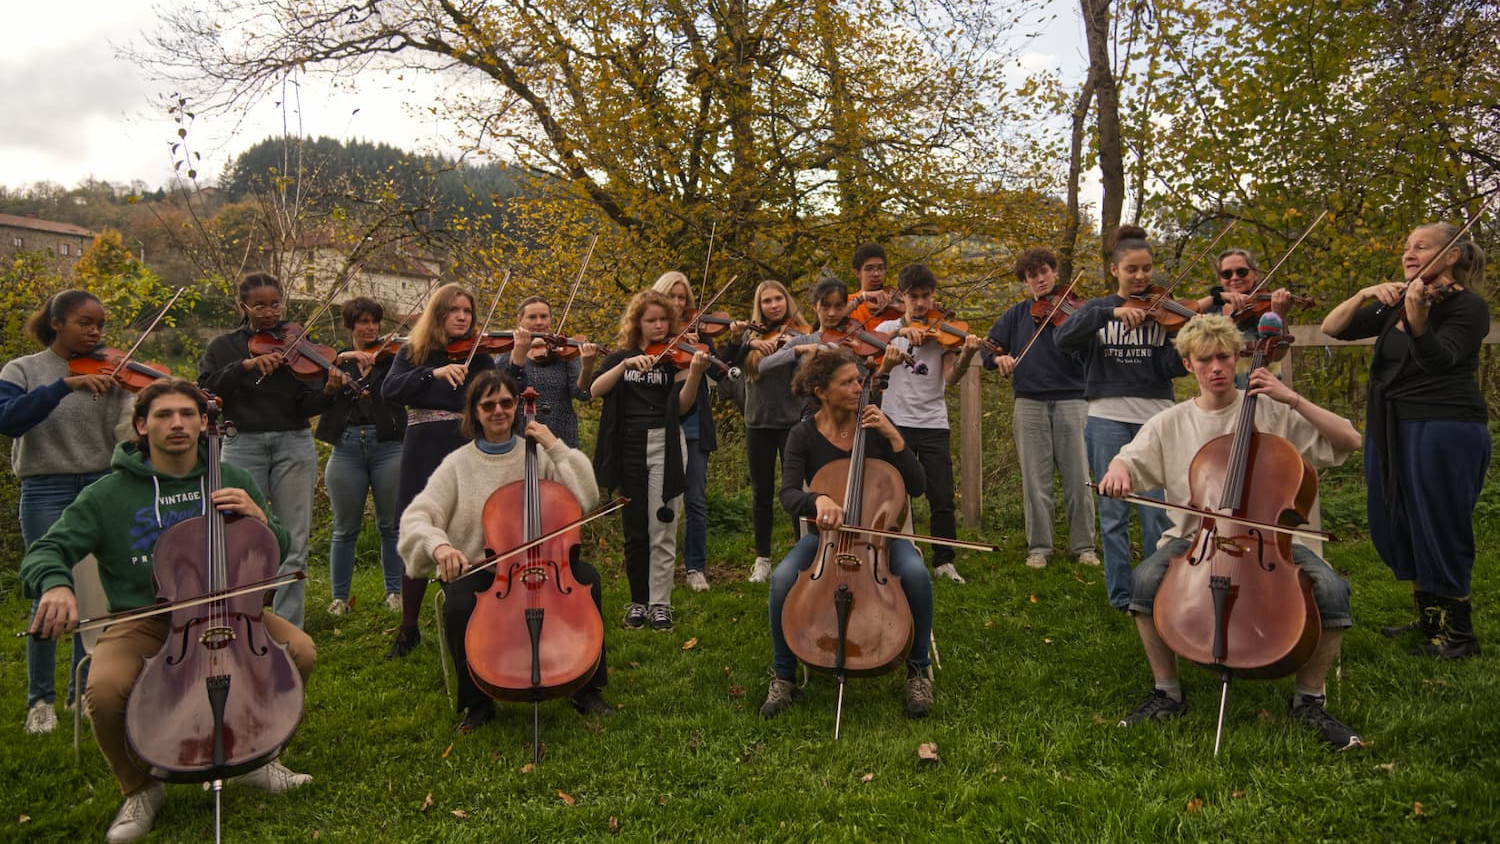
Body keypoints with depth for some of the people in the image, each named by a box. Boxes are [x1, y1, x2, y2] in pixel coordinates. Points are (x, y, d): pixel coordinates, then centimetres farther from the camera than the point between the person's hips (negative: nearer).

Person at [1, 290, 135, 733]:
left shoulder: (110, 372, 5)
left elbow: (128, 430, -8)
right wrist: (65, 384, -28)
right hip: (46, 492, -2)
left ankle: (85, 690, 23)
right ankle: (40, 700, 16)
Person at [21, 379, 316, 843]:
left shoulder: (234, 481, 5)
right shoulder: (108, 495, -1)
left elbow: (278, 552, 9)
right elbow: (44, 553, -4)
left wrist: (260, 519, -15)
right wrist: (55, 584, -29)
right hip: (143, 624, -1)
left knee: (300, 650, -24)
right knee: (105, 690, -32)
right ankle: (140, 789, 2)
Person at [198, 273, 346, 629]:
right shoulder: (224, 347, 8)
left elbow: (304, 406, -4)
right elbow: (206, 390, -7)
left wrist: (327, 391, -24)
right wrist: (245, 365, -18)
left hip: (293, 445, 0)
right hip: (243, 446, 0)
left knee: (294, 545, 1)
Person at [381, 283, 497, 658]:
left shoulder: (479, 355, 6)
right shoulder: (413, 352, 8)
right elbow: (389, 390, -9)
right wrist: (434, 372, -22)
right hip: (422, 455, 1)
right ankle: (408, 629, 19)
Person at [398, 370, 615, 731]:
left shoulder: (537, 455, 5)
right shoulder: (459, 464, 1)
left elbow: (586, 497, -6)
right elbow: (416, 517, -10)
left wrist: (555, 447, -10)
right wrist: (438, 544, -32)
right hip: (477, 570, -1)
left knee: (586, 576, -26)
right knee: (459, 607, -33)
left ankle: (586, 690, -10)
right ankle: (477, 702, -5)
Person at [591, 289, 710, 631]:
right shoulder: (620, 357, 10)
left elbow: (681, 407, -9)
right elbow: (596, 389, -8)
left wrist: (694, 373, -25)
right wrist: (626, 365, -20)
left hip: (664, 445, -2)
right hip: (628, 448, 2)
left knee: (661, 530, -1)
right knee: (634, 531, 8)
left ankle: (660, 604, 8)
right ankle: (638, 602, 21)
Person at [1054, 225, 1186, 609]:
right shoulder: (1099, 309, 8)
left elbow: (1174, 368, -5)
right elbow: (1063, 338, -12)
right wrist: (1110, 312, -22)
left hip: (1155, 417, 0)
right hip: (1109, 417, 0)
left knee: (1156, 512, 0)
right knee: (1114, 511, 5)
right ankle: (1120, 594, 15)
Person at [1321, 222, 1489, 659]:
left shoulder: (1467, 306, -7)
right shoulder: (1394, 305, 14)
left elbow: (1437, 360, -25)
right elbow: (1332, 328, 6)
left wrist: (1418, 320, -43)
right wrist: (1364, 295, -10)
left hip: (1444, 429, -8)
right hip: (1390, 429, 8)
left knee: (1439, 531, -3)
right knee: (1393, 527, 14)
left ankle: (1458, 633, 11)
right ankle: (1429, 618, 30)